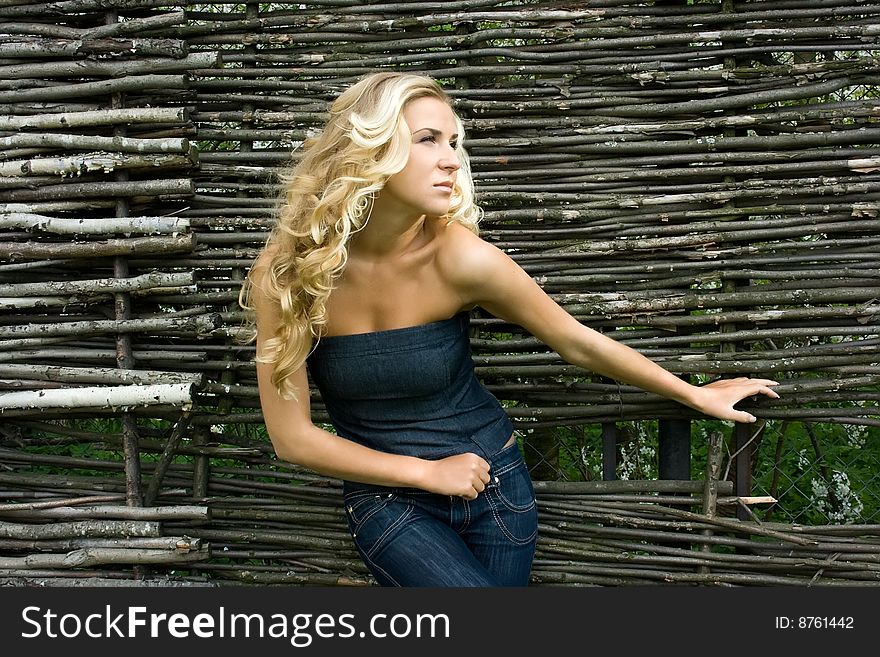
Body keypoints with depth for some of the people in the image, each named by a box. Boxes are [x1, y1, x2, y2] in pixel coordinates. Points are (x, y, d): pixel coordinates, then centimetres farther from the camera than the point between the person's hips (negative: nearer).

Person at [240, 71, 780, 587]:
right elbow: (293, 436, -11)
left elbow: (578, 341, -6)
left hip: (493, 483, 1)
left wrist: (697, 395, 4)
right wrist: (427, 473, -11)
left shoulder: (458, 257, -20)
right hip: (387, 498, -1)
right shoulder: (287, 271, -18)